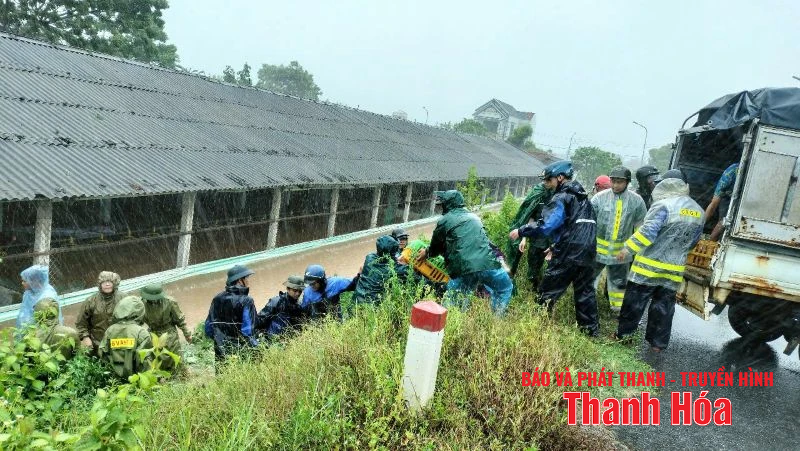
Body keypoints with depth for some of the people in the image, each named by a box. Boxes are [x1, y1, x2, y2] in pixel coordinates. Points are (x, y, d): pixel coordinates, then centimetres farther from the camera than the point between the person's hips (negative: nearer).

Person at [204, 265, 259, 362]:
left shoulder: (217, 299, 6)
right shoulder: (246, 301, -11)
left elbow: (208, 328, 10)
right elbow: (247, 331, -15)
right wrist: (255, 345, -4)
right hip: (240, 352, -7)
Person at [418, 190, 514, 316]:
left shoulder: (444, 221, 10)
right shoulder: (473, 217, 24)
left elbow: (436, 247, 22)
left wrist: (426, 253, 47)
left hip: (463, 270, -3)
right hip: (488, 264, 3)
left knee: (452, 301, 11)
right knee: (505, 288, 24)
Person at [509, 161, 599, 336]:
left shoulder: (562, 198, -10)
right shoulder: (582, 196, 16)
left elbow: (546, 226, -21)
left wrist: (521, 231, -13)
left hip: (567, 255, -8)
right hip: (587, 253, 8)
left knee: (548, 292, 1)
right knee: (585, 291, 15)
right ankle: (590, 329, 20)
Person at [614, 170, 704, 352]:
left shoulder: (664, 205, -15)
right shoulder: (698, 212, 8)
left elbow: (647, 231, -22)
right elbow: (693, 241, 17)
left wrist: (628, 248, -16)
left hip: (649, 266, -5)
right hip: (674, 270, 6)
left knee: (635, 302, 6)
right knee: (663, 306, 12)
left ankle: (623, 334, 14)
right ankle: (658, 343, 18)